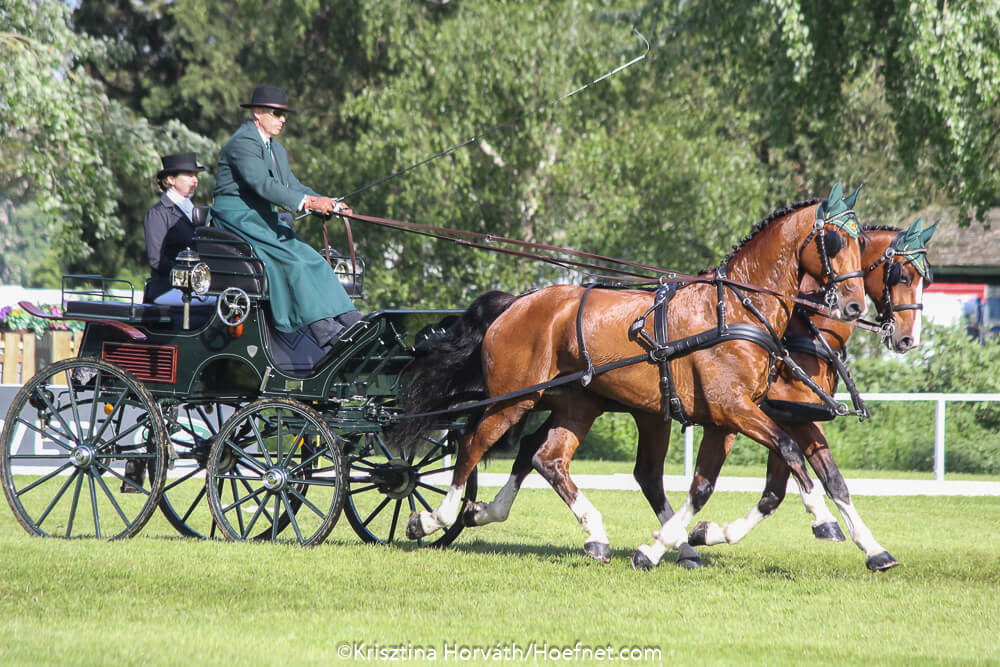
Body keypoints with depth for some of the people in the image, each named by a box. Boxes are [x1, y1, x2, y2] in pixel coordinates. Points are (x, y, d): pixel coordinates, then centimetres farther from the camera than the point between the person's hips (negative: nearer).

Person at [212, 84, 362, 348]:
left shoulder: (276, 150, 20)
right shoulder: (243, 143, -13)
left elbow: (292, 186, 16)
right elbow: (262, 184, -26)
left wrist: (328, 204, -2)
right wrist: (306, 202, -34)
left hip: (263, 220, 9)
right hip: (238, 218, -9)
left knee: (312, 260, -7)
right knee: (292, 260, -24)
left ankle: (352, 323, -16)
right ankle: (324, 331, -30)